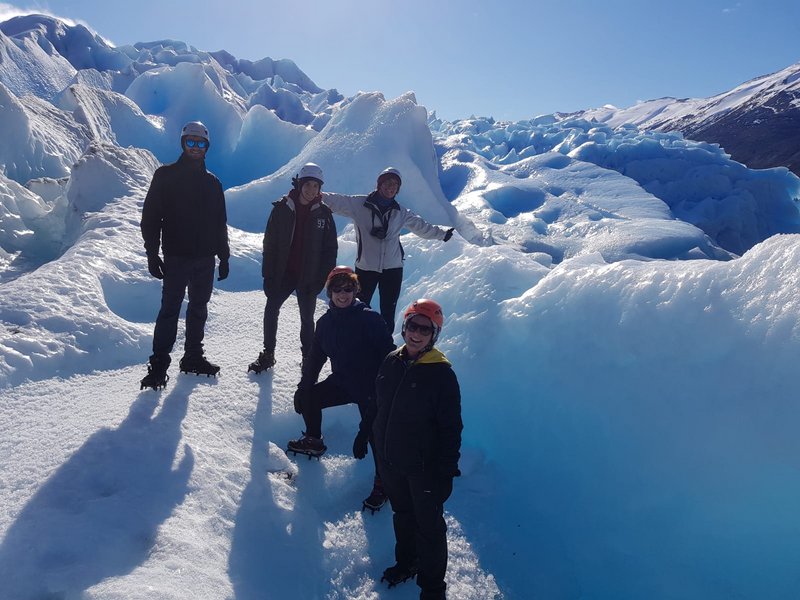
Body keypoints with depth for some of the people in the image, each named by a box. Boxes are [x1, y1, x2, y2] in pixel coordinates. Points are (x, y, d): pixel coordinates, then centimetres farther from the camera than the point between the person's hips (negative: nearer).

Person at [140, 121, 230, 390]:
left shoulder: (212, 183, 11)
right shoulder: (166, 176, -1)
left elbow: (220, 224, 16)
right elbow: (150, 217, -4)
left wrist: (224, 257, 12)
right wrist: (152, 254, -10)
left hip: (205, 259, 4)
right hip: (176, 257, -4)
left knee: (199, 308, 11)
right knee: (170, 309, -4)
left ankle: (193, 357, 23)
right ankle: (159, 364, 2)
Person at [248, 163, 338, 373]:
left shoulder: (323, 212, -3)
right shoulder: (282, 208, -4)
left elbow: (330, 248, 0)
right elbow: (269, 243, -2)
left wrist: (322, 277, -8)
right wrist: (268, 275, -7)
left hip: (309, 277, 0)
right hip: (283, 273, 1)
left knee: (307, 318, 8)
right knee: (271, 311, 2)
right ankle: (267, 354, 18)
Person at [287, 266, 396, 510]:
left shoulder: (369, 319, -16)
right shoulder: (325, 322, 3)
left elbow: (389, 353, -18)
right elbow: (315, 357, 14)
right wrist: (303, 387, 12)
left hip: (371, 387, -6)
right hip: (341, 382, 7)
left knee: (374, 433, -15)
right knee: (308, 398, 14)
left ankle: (383, 483, 7)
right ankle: (313, 441, 41)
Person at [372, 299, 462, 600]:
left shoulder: (441, 373, -18)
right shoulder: (391, 363, -1)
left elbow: (451, 428, -16)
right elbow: (379, 408, 11)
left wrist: (447, 470, -16)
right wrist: (369, 438, 16)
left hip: (424, 467, -5)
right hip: (391, 462, 5)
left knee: (429, 527, 10)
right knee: (403, 515, 25)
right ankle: (406, 562, 48)